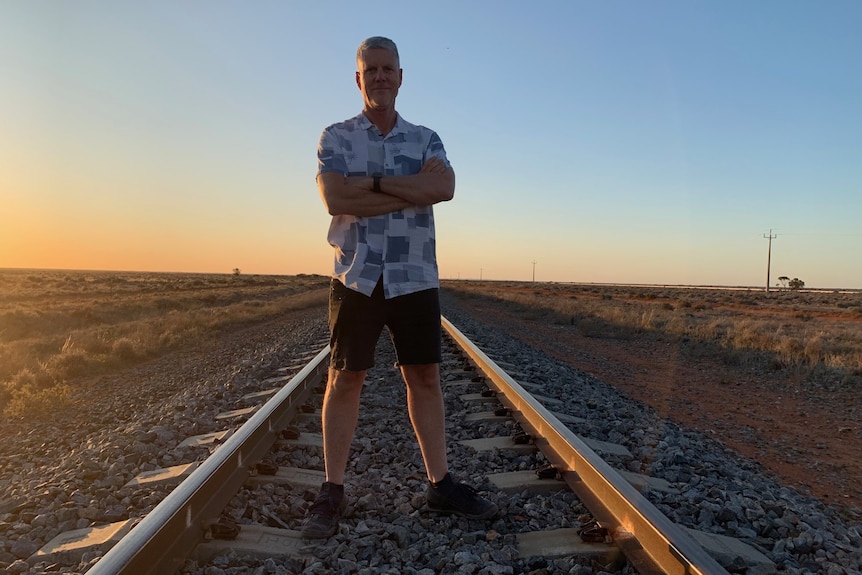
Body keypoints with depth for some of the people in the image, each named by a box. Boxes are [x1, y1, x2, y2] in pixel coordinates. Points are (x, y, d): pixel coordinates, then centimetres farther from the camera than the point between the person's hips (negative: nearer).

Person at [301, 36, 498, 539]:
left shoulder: (426, 139, 10)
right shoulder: (335, 138, 5)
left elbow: (445, 187, -12)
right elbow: (336, 199, -14)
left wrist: (374, 181, -15)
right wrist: (413, 192, -12)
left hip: (416, 279, 2)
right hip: (357, 278, -2)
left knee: (425, 377, 6)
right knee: (345, 379, 2)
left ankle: (440, 484, 18)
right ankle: (333, 491, 13)